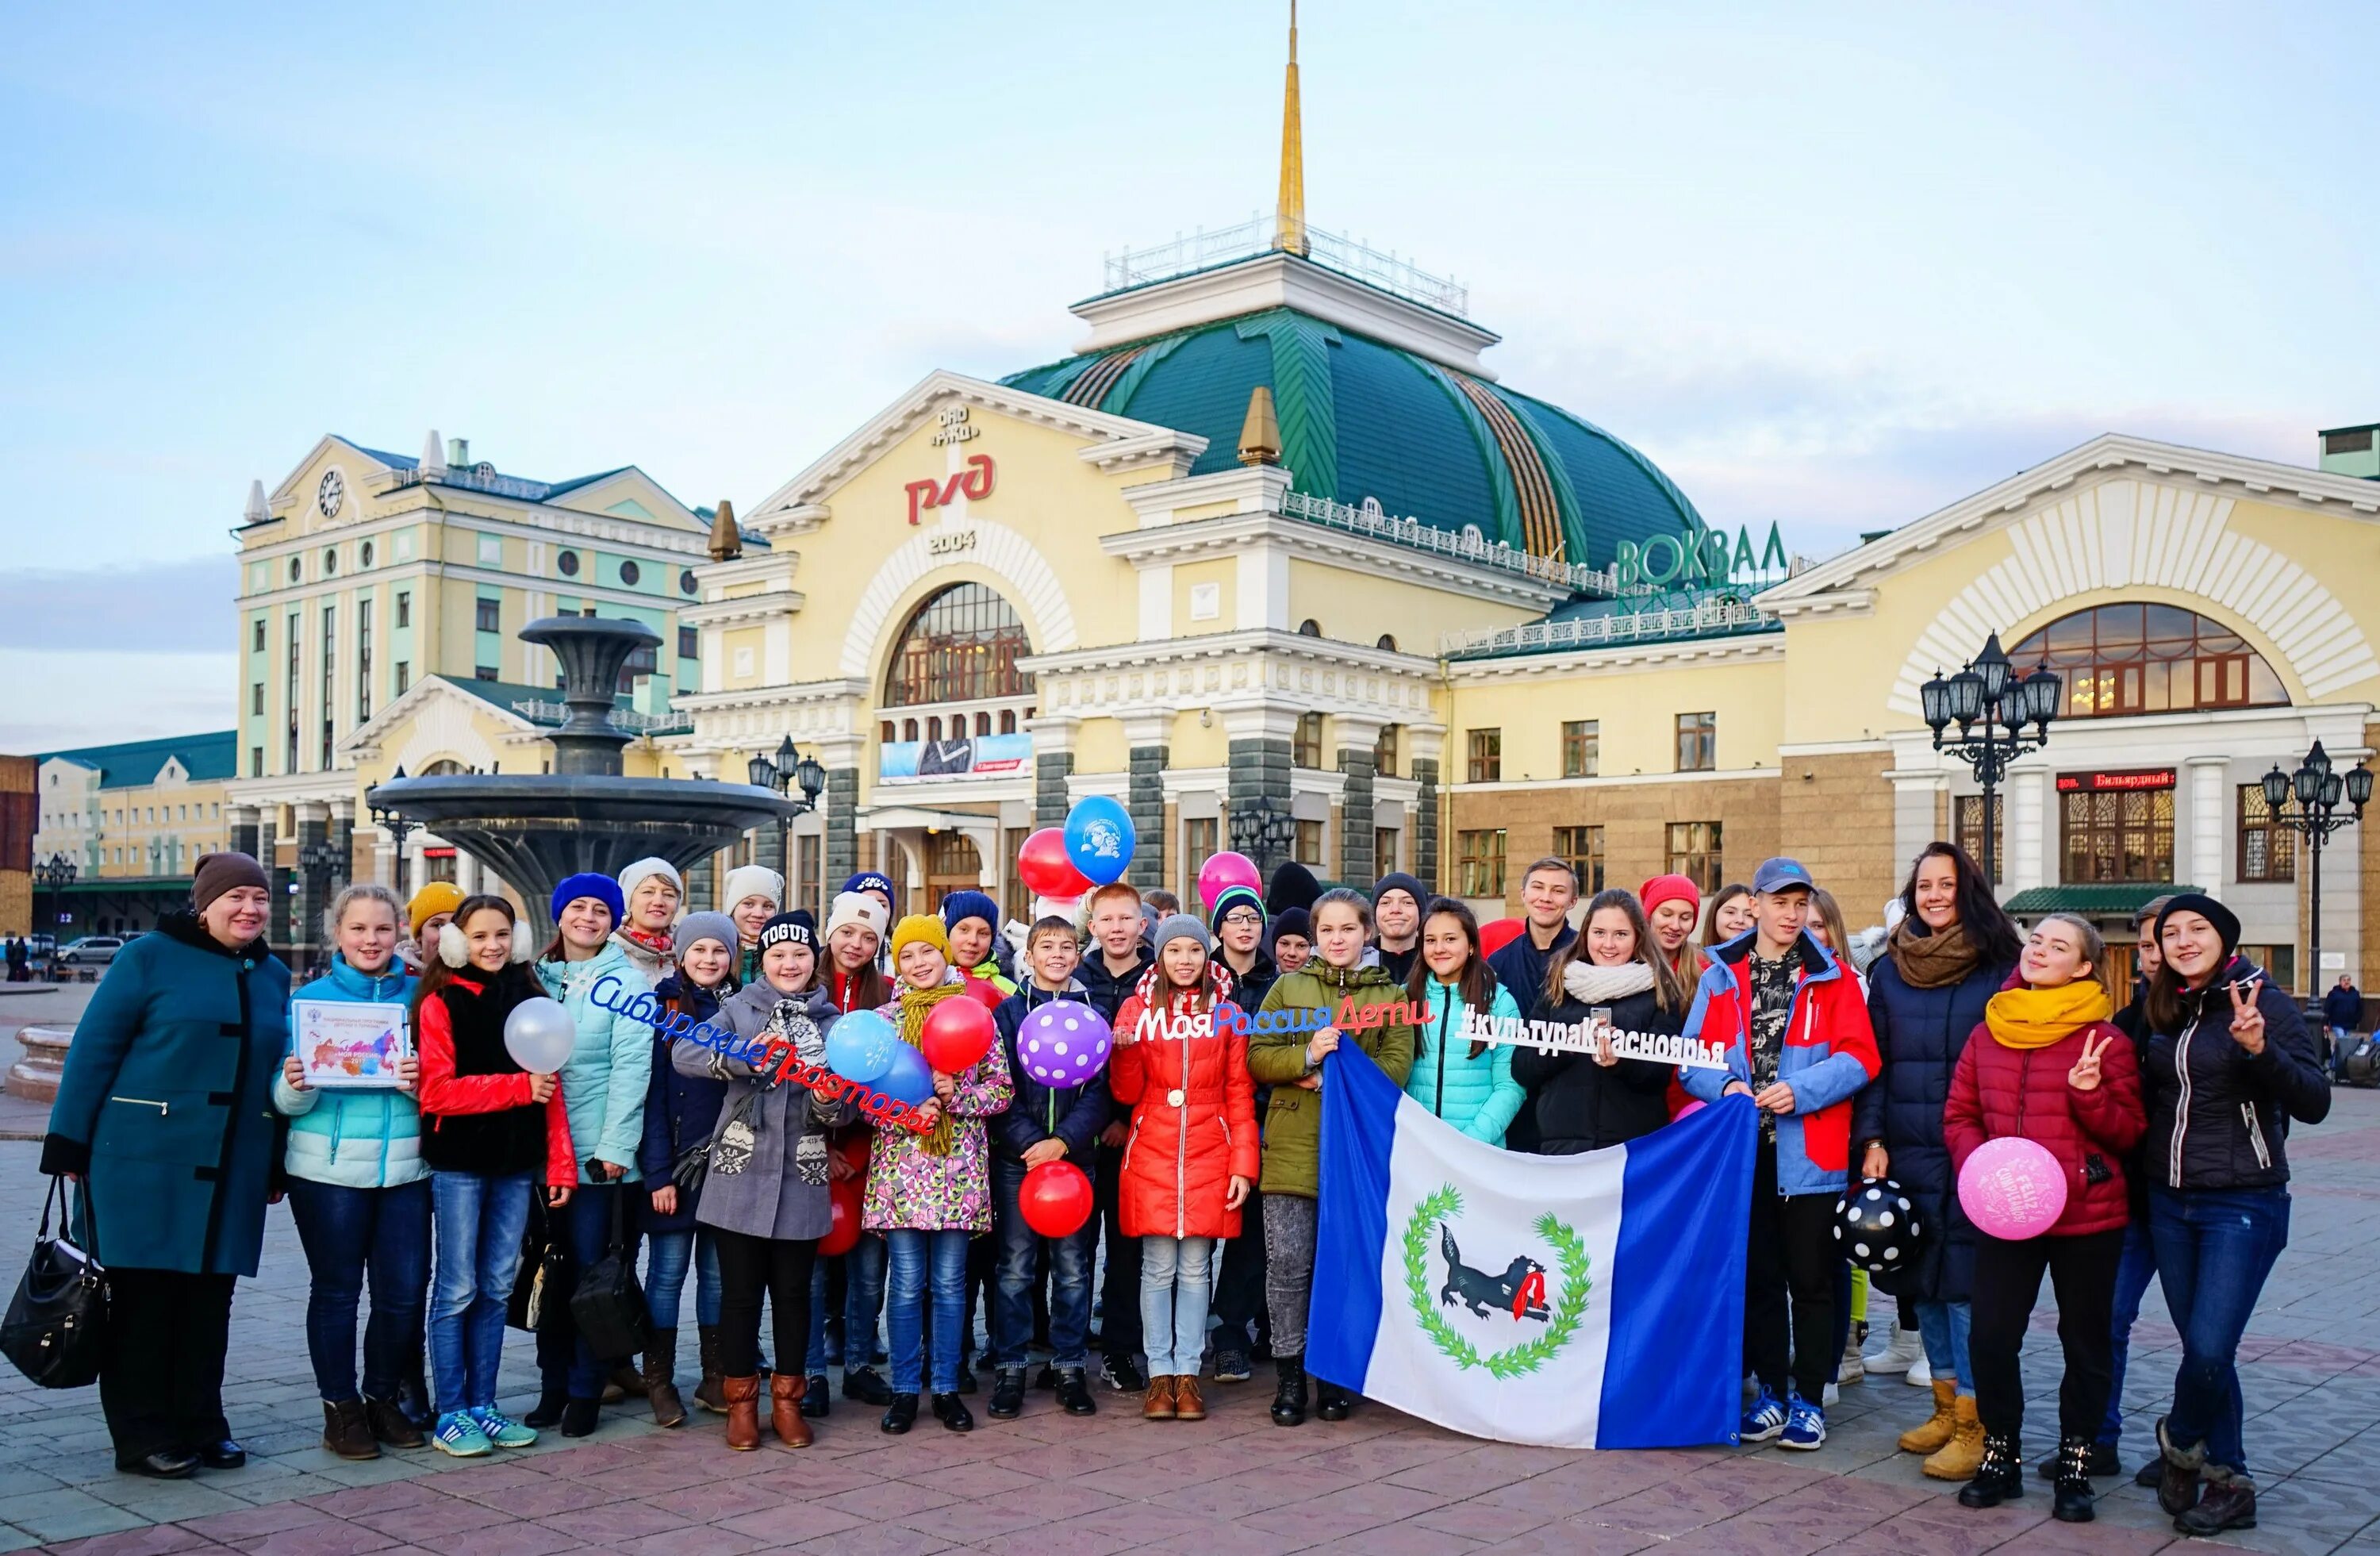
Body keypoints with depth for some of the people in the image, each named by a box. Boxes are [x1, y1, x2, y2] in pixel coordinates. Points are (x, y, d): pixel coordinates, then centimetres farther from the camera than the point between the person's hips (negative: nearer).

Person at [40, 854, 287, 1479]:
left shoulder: (273, 975, 12)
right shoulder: (150, 957, -5)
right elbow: (93, 1050, -5)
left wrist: (277, 1165, 15)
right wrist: (69, 1145, -8)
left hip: (232, 1170, 5)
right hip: (144, 1162, -5)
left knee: (209, 1300, 10)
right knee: (142, 1298, 3)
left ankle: (200, 1426, 21)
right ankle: (142, 1437, 13)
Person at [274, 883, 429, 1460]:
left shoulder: (417, 997, 7)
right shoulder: (311, 998, 2)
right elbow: (288, 1102, 1)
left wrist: (420, 1081, -14)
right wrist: (295, 1085, -21)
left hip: (404, 1168, 2)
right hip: (328, 1169, -2)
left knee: (406, 1291, 2)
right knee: (336, 1290, 6)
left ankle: (384, 1398, 22)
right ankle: (340, 1408, 21)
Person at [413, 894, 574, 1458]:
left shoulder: (529, 999, 10)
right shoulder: (440, 1002, -3)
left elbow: (551, 1088, 8)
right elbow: (438, 1091, -12)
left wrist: (560, 1164, 1)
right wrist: (519, 1087, -18)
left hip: (516, 1163, 4)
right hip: (458, 1162, -4)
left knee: (496, 1289, 10)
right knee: (458, 1291, 1)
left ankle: (482, 1406, 19)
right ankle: (450, 1414, 10)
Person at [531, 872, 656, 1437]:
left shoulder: (626, 982, -4)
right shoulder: (539, 977, 11)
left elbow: (631, 1068, -10)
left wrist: (615, 1147, -16)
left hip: (597, 1152, -4)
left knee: (590, 1267, 1)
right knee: (548, 1266, 9)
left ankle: (586, 1390, 12)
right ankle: (553, 1385, 20)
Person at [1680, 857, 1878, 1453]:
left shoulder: (1832, 977, 1)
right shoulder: (1720, 976, 7)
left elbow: (1858, 1057, -6)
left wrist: (1799, 1090, -19)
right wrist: (1725, 1085, -14)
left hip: (1809, 1153, -2)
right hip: (1743, 1150, 2)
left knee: (1810, 1279, 4)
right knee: (1757, 1276, 12)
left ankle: (1808, 1399, 16)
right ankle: (1771, 1392, 24)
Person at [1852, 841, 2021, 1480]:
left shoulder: (2000, 969, -2)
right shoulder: (1889, 970, 9)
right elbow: (1873, 1062, 10)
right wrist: (1872, 1139, 0)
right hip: (1906, 1153, 4)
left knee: (1965, 1281, -5)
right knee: (1920, 1279, 10)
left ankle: (1973, 1423, 4)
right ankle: (1945, 1407, 24)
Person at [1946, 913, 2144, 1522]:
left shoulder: (2105, 1038, -6)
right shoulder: (1989, 1031, 5)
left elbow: (2130, 1133, -4)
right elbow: (1959, 1115, 9)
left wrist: (2092, 1094, -22)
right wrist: (1975, 1163, -9)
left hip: (2088, 1216, -2)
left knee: (2085, 1344, 10)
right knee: (1990, 1336, 2)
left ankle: (2075, 1466, 26)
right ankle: (2001, 1456, 21)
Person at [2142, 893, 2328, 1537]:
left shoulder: (2262, 1001, -10)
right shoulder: (2165, 1011, 8)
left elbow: (2314, 1103, -17)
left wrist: (2260, 1048, -32)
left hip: (2242, 1205, -5)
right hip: (2169, 1202, 6)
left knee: (2209, 1349, -11)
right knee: (2200, 1348, 10)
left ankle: (2180, 1442, 18)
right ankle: (2229, 1482, 23)